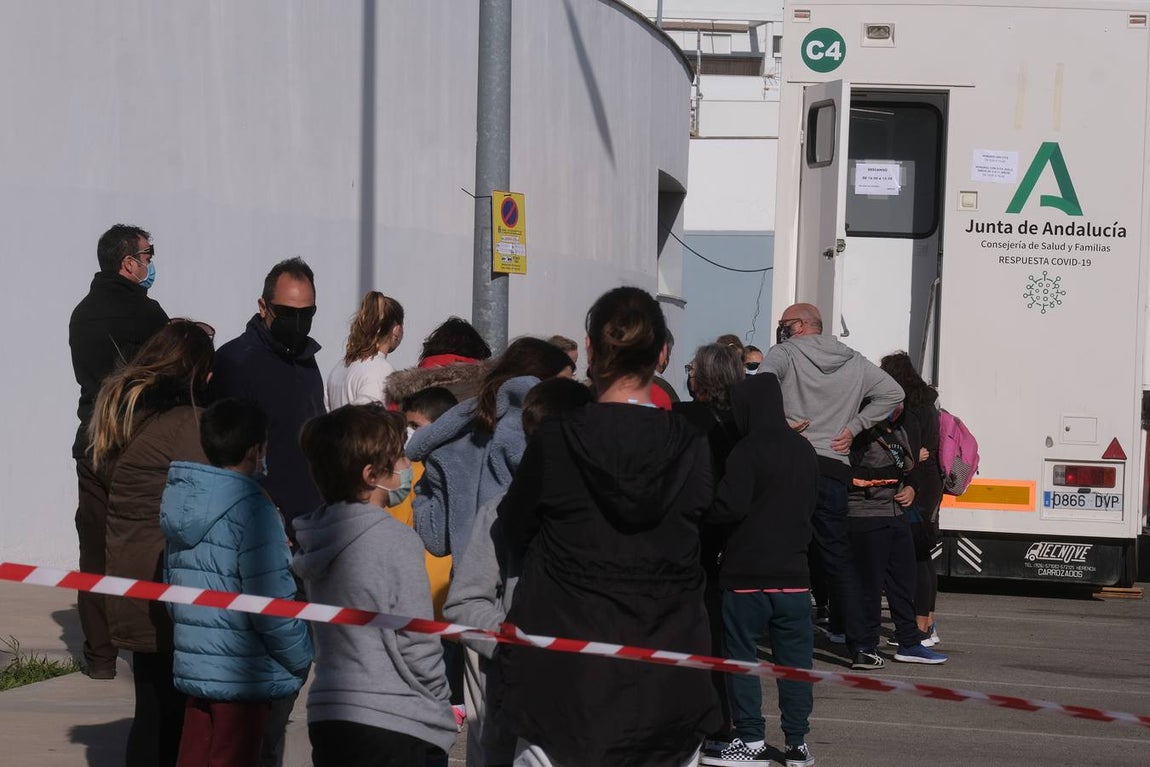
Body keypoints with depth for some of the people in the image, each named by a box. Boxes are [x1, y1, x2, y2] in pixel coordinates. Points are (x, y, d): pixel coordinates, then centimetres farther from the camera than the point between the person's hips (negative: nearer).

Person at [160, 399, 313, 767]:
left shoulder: (182, 501, 8)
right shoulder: (251, 509, -16)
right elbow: (271, 604, -18)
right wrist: (302, 659, -5)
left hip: (192, 665, 7)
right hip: (243, 676, -7)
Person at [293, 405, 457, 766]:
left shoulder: (316, 541, 9)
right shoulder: (395, 542, -13)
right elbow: (418, 645, -12)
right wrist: (442, 721, 2)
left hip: (327, 719, 7)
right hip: (389, 725, -7)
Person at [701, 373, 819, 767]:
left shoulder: (747, 451, -13)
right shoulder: (804, 450, 10)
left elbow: (729, 507, -18)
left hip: (747, 572, -6)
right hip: (793, 571, 6)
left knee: (742, 655, 3)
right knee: (794, 658, 8)